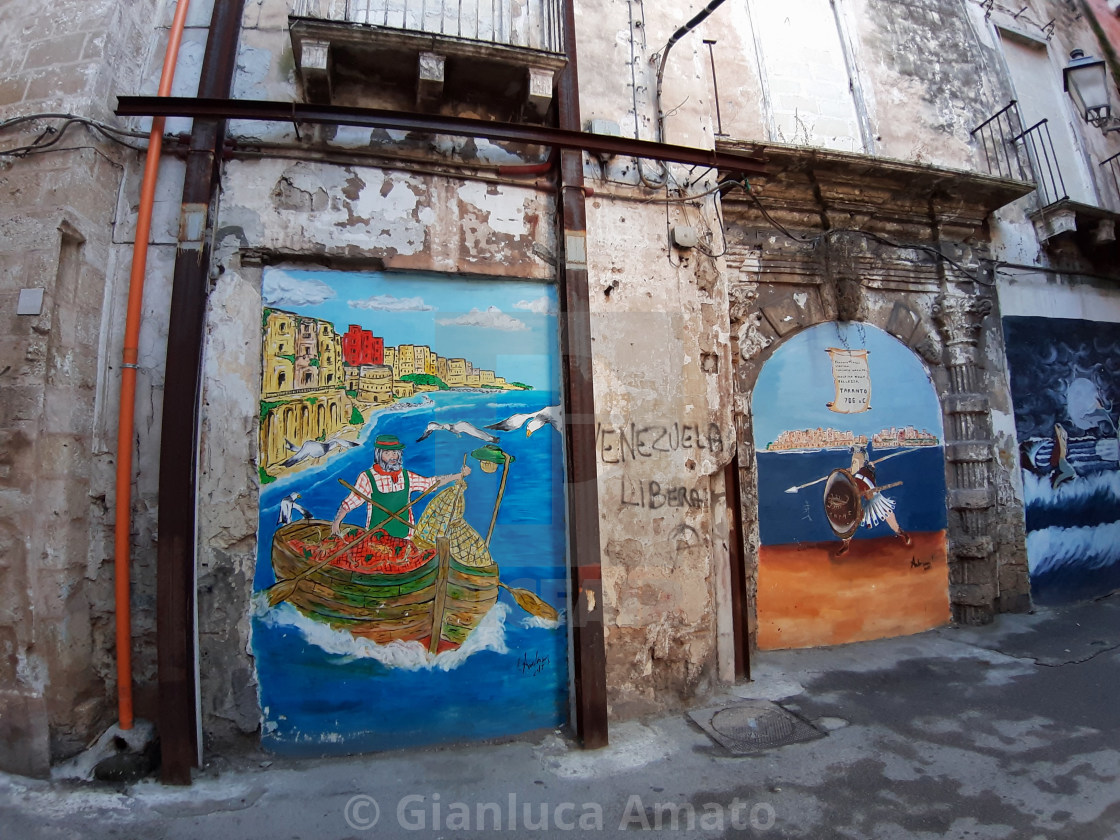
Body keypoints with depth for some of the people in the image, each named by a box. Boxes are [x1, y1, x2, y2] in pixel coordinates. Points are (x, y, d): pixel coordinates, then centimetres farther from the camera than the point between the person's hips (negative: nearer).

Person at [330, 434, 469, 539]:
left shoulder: (406, 476, 5)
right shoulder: (367, 477, -5)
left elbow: (432, 482, 10)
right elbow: (349, 502, -3)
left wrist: (460, 475, 6)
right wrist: (337, 521, -15)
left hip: (403, 535, 3)